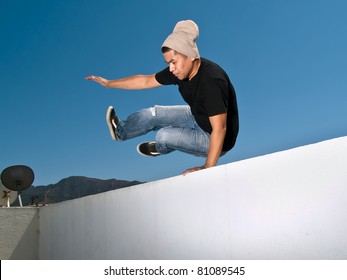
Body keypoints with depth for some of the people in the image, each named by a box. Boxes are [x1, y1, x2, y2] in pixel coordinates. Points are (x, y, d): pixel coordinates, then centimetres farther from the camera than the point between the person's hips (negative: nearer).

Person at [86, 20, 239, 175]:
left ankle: (160, 148, 20)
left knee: (164, 136, -19)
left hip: (217, 140, -7)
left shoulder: (211, 81, -36)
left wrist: (207, 167, -36)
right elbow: (146, 81, 2)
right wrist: (109, 83, 7)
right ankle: (120, 130, 36)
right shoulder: (181, 69, -11)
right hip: (198, 118, 8)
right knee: (153, 114, 7)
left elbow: (219, 129, -37)